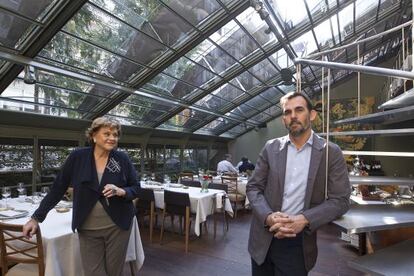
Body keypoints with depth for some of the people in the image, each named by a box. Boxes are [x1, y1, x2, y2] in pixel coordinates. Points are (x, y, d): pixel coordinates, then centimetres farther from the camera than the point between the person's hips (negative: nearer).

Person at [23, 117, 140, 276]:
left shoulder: (123, 159, -6)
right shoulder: (77, 157, -6)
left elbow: (136, 188, 1)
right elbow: (58, 188, 1)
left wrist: (121, 191, -19)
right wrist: (36, 217, 2)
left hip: (117, 226, 1)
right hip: (88, 229, 0)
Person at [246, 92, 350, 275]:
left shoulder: (331, 152, -3)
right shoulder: (271, 148, 0)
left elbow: (340, 200, -5)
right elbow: (253, 187, 0)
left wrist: (304, 220, -19)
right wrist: (268, 216, -16)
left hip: (298, 242, -1)